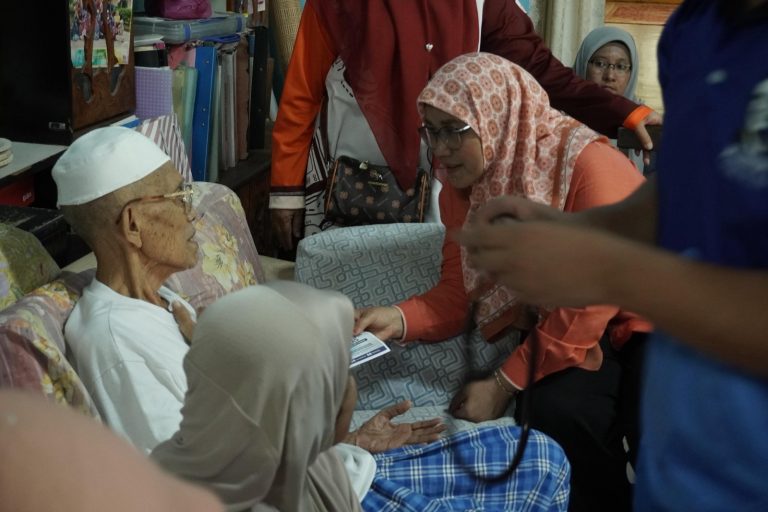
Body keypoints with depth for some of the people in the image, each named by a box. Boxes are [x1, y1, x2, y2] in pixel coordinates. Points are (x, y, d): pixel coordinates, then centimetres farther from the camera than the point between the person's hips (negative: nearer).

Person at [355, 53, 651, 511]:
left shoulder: (589, 166, -22)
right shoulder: (463, 189, 0)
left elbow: (588, 305, -22)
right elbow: (456, 297, 0)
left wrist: (504, 385, -19)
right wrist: (400, 319, -21)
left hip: (646, 323, -4)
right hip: (556, 330, 5)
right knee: (553, 409, -27)